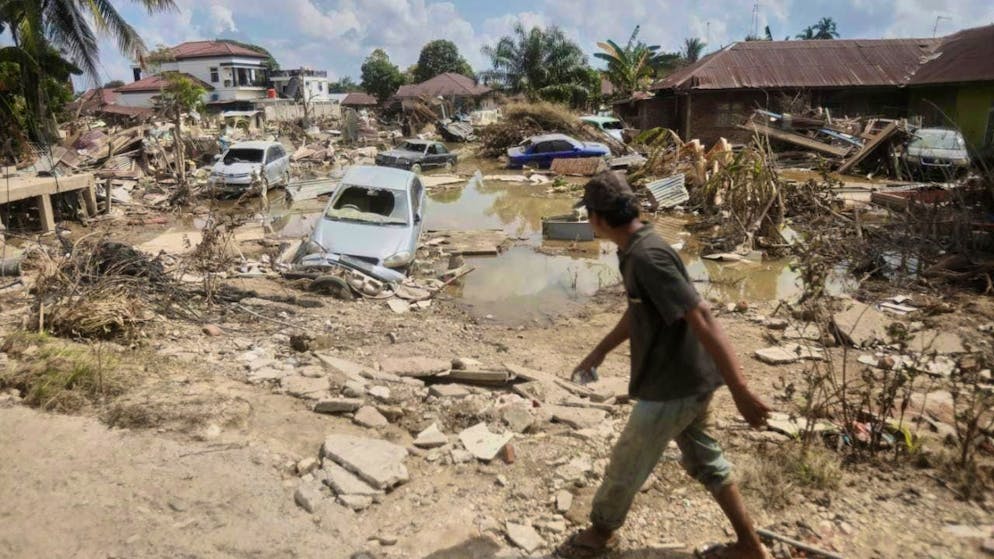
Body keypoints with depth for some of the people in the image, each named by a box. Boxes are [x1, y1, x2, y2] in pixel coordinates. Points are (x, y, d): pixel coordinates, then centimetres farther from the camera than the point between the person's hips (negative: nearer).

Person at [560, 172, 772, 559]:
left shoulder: (646, 257, -27)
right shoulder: (637, 249, 4)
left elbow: (702, 320, -30)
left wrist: (741, 392, -30)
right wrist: (600, 351, 28)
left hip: (671, 386, -9)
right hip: (689, 380, 9)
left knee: (626, 466, 12)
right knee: (704, 461, 23)